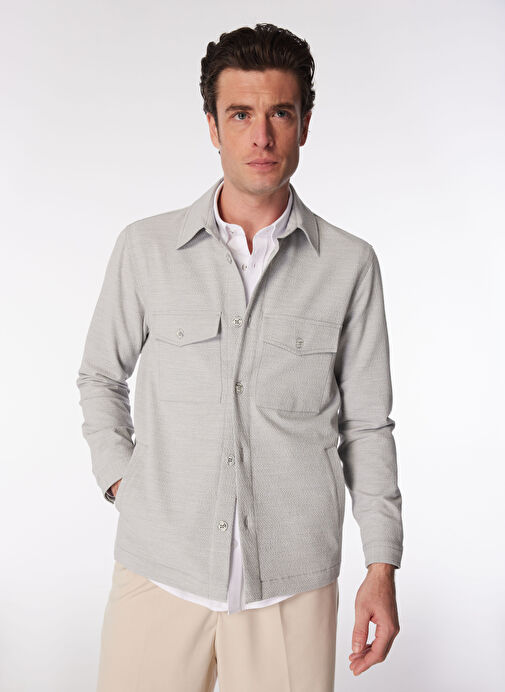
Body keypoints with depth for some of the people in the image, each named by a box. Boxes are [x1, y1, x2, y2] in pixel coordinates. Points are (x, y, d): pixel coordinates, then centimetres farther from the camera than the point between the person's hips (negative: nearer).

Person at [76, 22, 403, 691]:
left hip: (293, 583, 0)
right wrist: (120, 479, 3)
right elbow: (100, 377, 15)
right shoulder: (145, 247, 2)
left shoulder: (350, 264, 0)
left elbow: (366, 425, 4)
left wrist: (382, 567, 2)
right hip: (160, 570, 1)